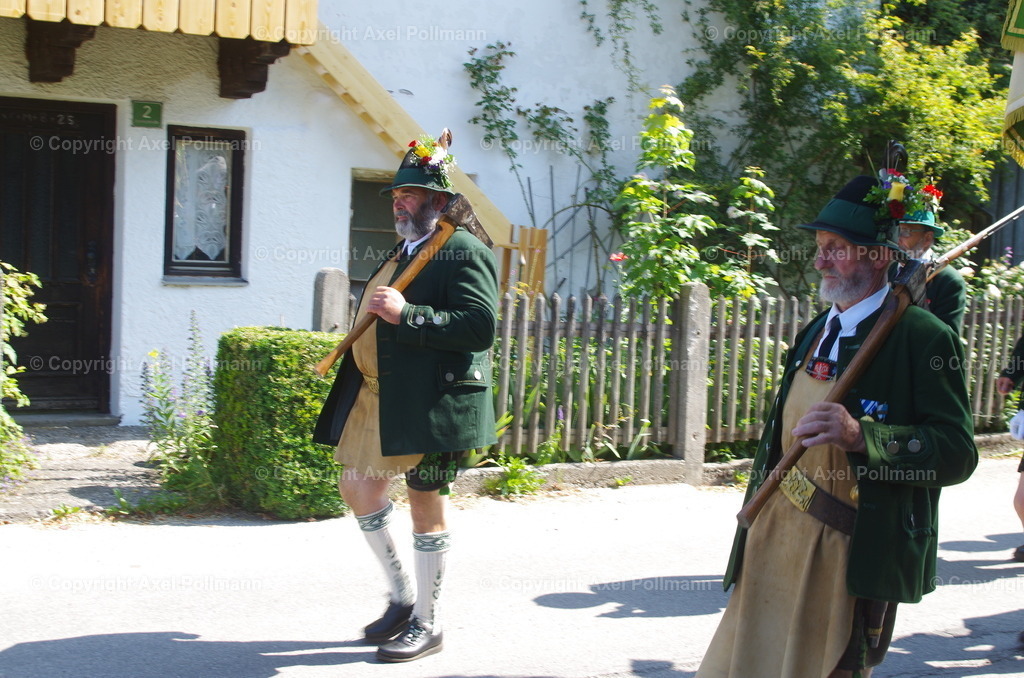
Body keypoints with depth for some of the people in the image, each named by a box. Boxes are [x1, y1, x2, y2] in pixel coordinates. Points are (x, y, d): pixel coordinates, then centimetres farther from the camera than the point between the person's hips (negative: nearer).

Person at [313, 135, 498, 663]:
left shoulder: (464, 252, -10)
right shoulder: (402, 253, 20)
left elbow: (480, 327, -23)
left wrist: (405, 314, -26)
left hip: (429, 402, -9)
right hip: (375, 396, 10)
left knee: (425, 505, -1)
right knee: (358, 489, 11)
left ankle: (427, 623, 11)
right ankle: (401, 594, 26)